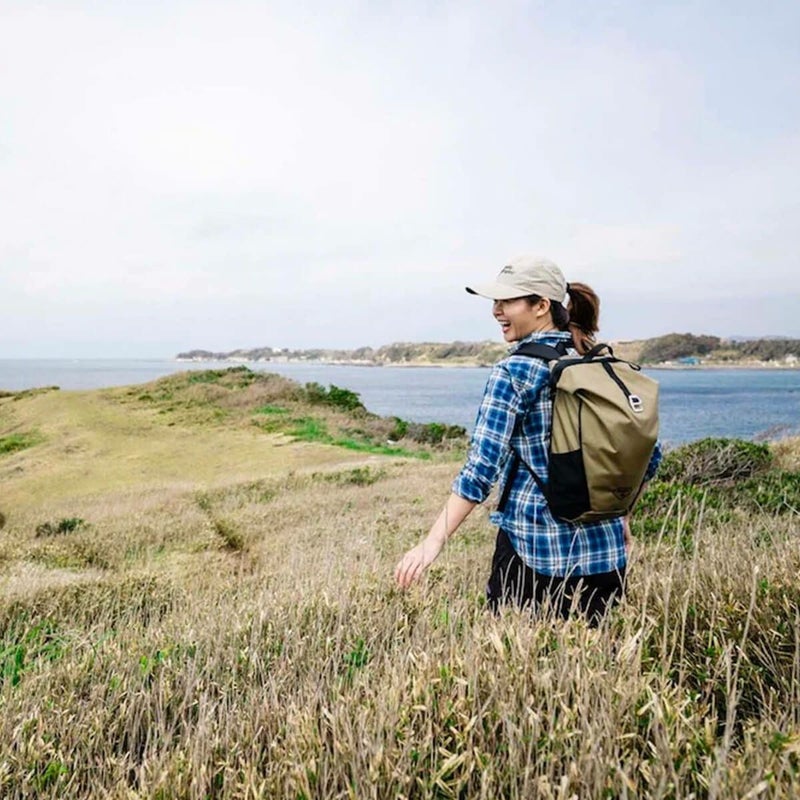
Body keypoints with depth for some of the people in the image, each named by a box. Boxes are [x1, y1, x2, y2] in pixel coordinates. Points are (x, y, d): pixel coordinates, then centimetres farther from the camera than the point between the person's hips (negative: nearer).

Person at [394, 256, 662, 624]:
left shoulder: (514, 371, -11)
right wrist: (619, 516, 22)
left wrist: (433, 541, -16)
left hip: (534, 552, -5)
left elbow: (483, 465, -17)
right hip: (605, 552, 6)